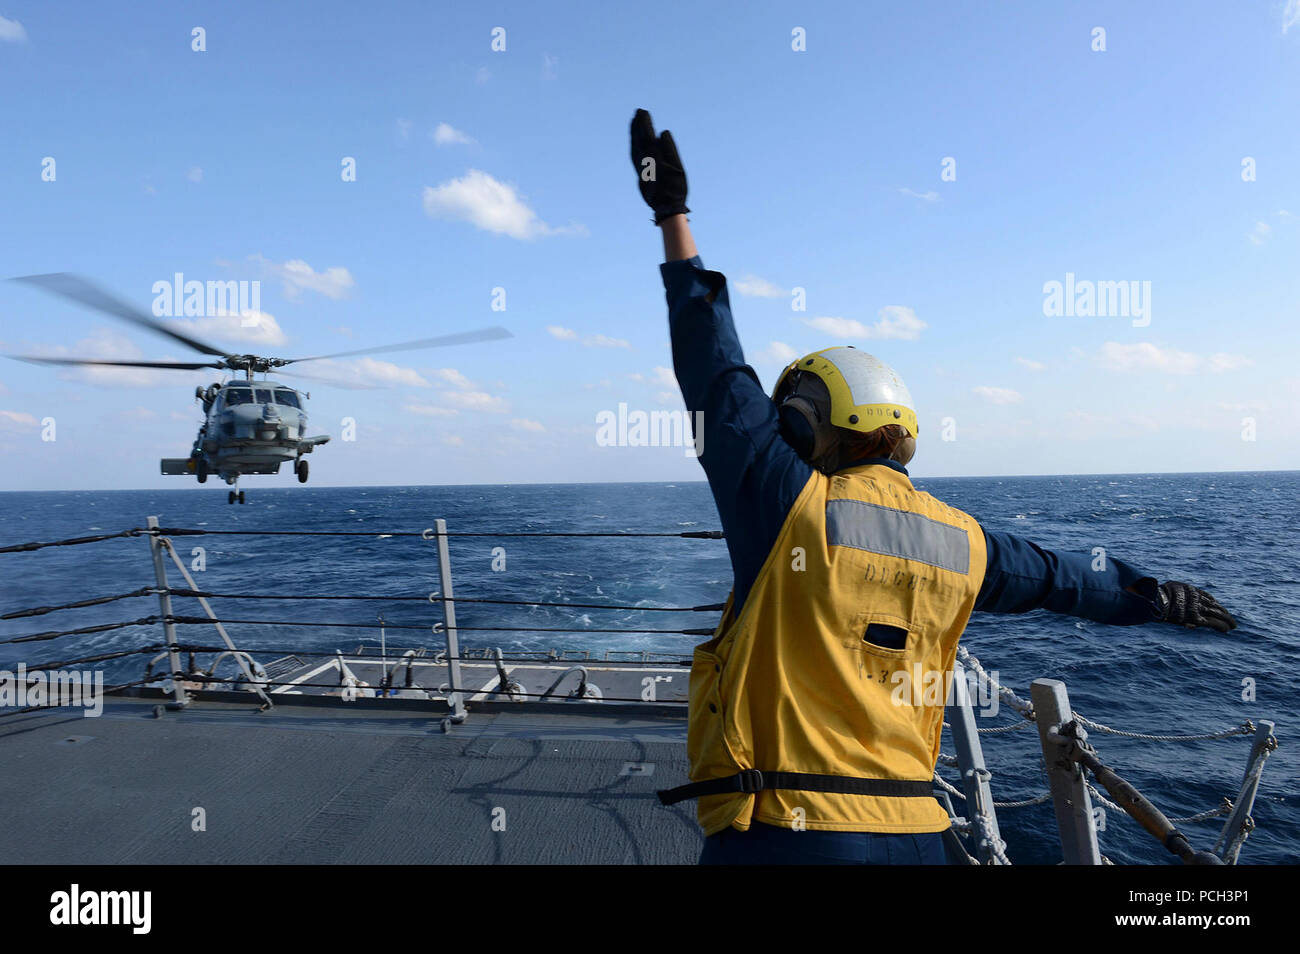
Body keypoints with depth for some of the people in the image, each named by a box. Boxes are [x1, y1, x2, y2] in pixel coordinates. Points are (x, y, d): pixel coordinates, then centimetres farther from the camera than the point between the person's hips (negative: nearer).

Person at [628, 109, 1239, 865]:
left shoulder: (796, 505, -13)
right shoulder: (960, 541, 5)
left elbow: (718, 375, -11)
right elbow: (1061, 576, 21)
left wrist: (675, 218, -3)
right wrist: (1158, 596, 42)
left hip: (783, 830, -6)